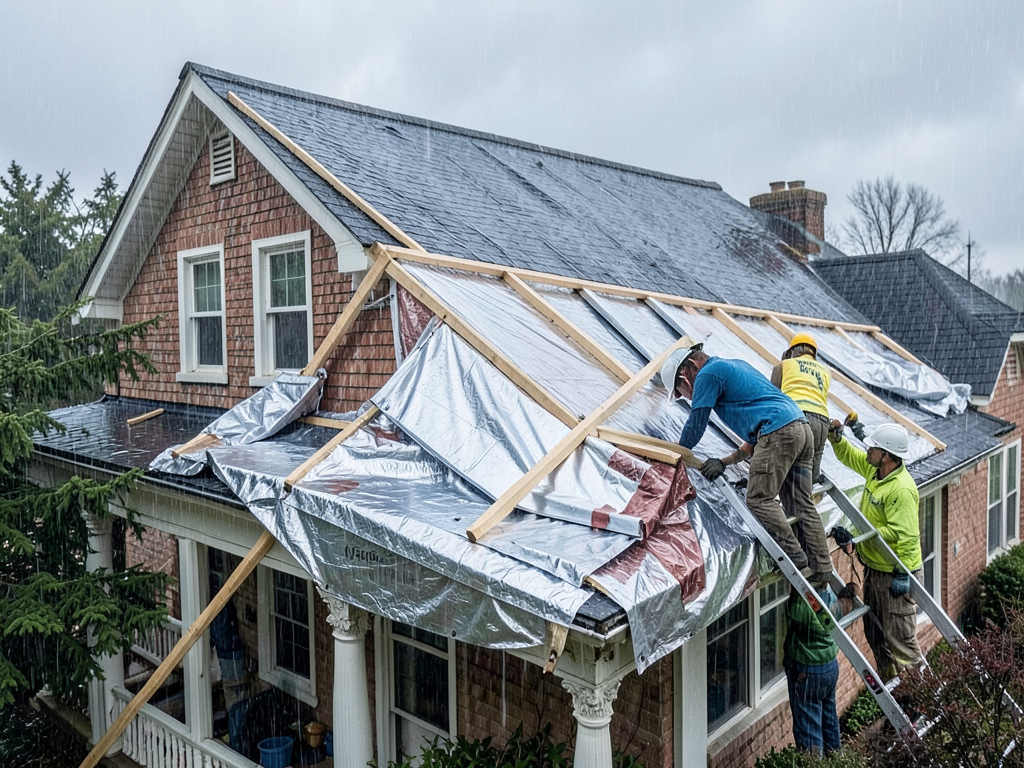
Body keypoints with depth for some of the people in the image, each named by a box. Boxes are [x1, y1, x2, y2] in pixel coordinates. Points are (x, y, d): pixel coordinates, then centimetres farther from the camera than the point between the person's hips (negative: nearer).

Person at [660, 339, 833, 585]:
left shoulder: (708, 374, 1)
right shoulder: (737, 365, 29)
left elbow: (695, 426, 1)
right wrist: (726, 461, 24)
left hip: (777, 432, -10)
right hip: (801, 428, 10)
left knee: (759, 499, -7)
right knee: (802, 505, 9)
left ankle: (796, 561, -7)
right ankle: (822, 570, 9)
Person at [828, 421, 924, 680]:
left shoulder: (902, 489, -26)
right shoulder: (874, 469, 1)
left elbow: (904, 535, -28)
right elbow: (848, 455, 18)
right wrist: (835, 436, 0)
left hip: (894, 573, -10)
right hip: (873, 567, 10)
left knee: (899, 638, 1)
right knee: (875, 634, 21)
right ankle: (889, 685, 37)